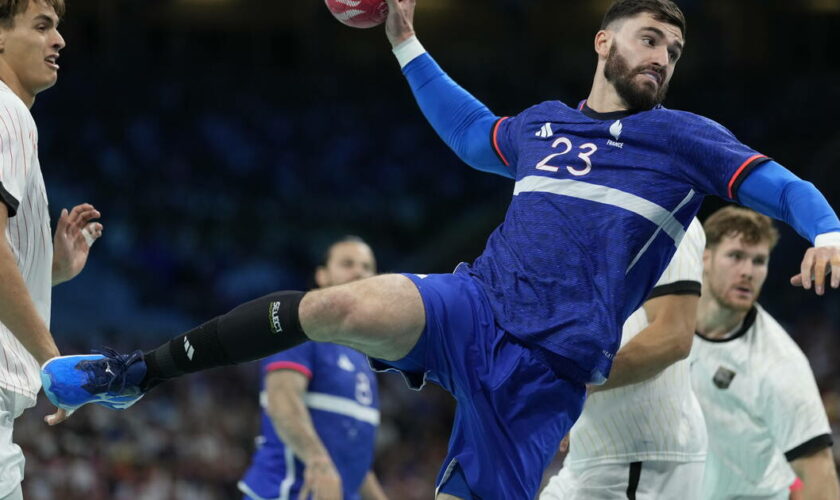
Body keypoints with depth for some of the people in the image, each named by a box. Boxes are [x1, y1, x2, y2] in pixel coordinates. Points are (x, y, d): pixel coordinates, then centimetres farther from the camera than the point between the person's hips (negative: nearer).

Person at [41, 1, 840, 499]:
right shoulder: (541, 125, 21)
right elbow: (470, 133, 41)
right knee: (355, 307, -29)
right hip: (475, 306, 1)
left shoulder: (683, 140, 9)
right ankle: (135, 373, -21)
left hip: (548, 369, -1)